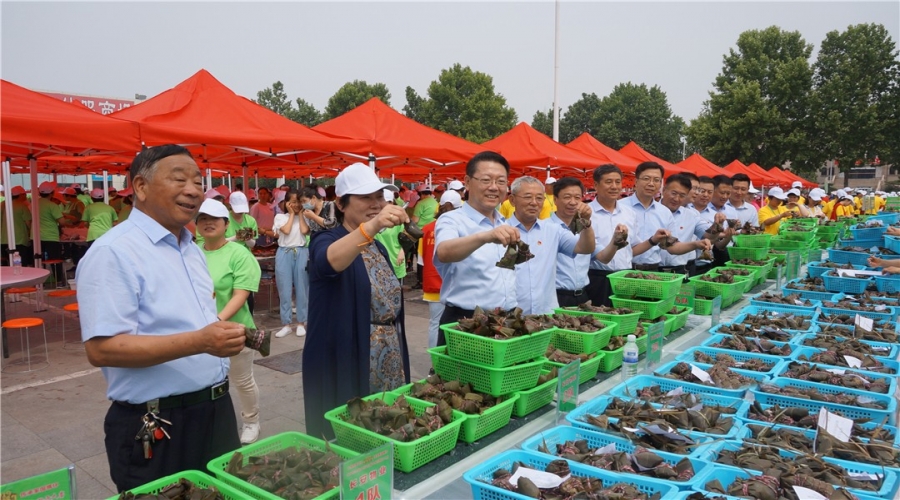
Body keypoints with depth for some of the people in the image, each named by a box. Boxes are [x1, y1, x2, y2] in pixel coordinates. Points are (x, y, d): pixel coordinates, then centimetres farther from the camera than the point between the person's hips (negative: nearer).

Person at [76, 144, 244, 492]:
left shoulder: (192, 250, 11)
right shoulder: (113, 252, -18)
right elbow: (102, 349, -24)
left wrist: (222, 334, 5)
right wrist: (199, 342, -31)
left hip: (216, 411, 8)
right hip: (156, 427, -8)